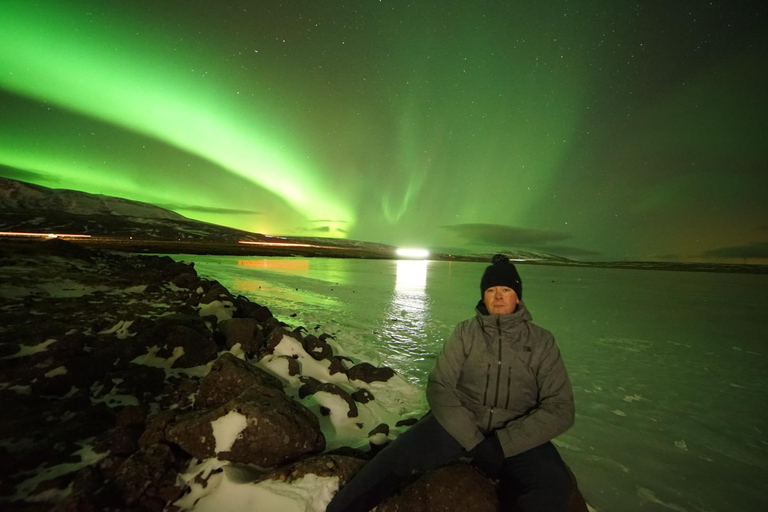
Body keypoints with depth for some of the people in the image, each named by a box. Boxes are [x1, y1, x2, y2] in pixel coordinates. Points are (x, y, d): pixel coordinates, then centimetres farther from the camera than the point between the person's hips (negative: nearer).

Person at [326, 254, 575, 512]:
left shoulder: (541, 341, -1)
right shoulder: (465, 332, -1)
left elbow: (559, 408, -6)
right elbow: (439, 387, -6)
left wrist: (501, 443, -16)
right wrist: (474, 441, -17)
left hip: (515, 435, 1)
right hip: (460, 423, 0)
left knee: (553, 487, -32)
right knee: (399, 455, -23)